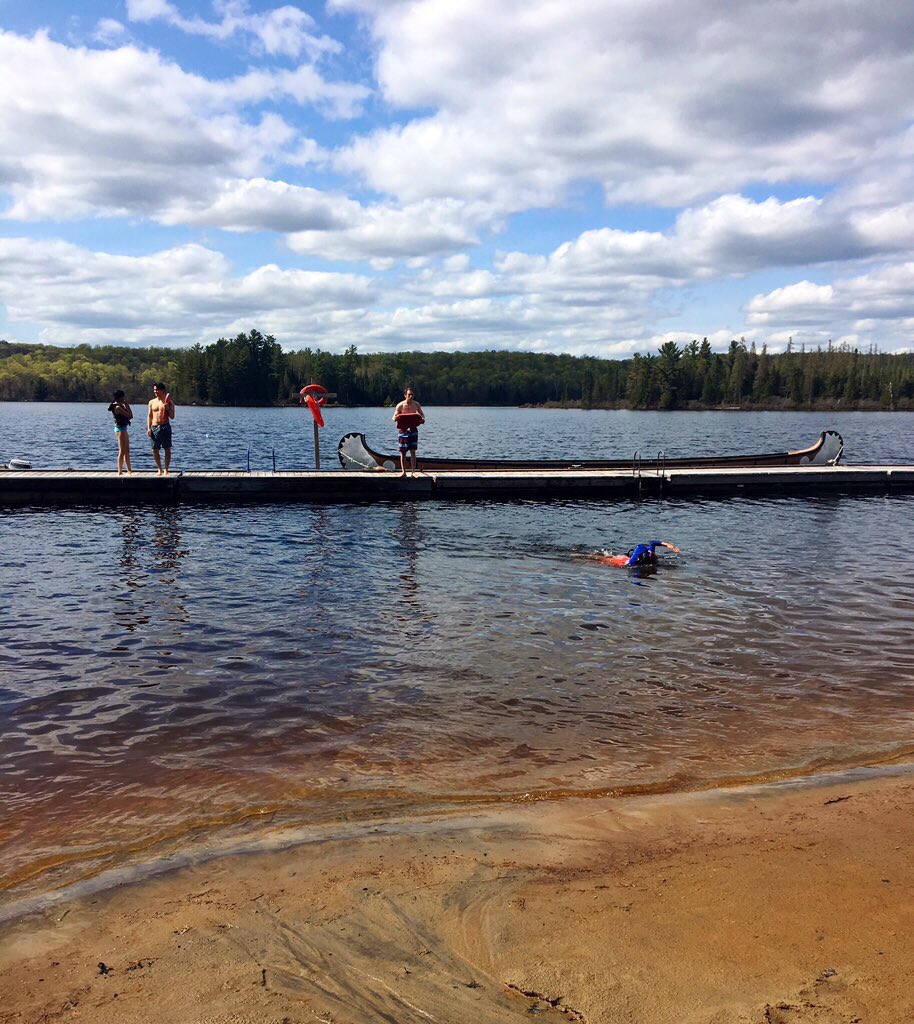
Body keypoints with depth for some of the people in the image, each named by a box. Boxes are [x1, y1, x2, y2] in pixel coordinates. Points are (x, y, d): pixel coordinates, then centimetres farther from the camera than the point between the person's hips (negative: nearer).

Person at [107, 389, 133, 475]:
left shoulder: (120, 405, 12)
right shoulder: (118, 407, -18)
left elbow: (130, 416, 11)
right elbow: (130, 415, -22)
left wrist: (126, 404, 5)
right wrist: (127, 404, -15)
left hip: (123, 428, 10)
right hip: (120, 428, -10)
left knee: (127, 451, 15)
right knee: (122, 451, -6)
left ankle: (129, 470, 22)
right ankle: (120, 472, -2)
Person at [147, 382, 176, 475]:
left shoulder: (168, 402, 2)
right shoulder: (151, 402, 13)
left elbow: (172, 417, 0)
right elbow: (149, 416, 14)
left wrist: (168, 409, -17)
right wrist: (149, 428, 3)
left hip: (165, 427, -3)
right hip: (154, 428, 3)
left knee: (167, 449, -2)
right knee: (155, 450, 4)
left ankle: (166, 469, 7)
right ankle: (159, 469, 18)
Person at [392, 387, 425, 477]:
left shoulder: (416, 404, -1)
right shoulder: (400, 405, -8)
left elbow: (422, 415, 10)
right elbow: (393, 417, -7)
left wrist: (422, 419, -14)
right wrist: (395, 418, -32)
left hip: (413, 429, 1)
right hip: (403, 430, -1)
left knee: (413, 451, -1)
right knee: (403, 452, 4)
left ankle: (413, 472, 4)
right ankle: (403, 471, 13)